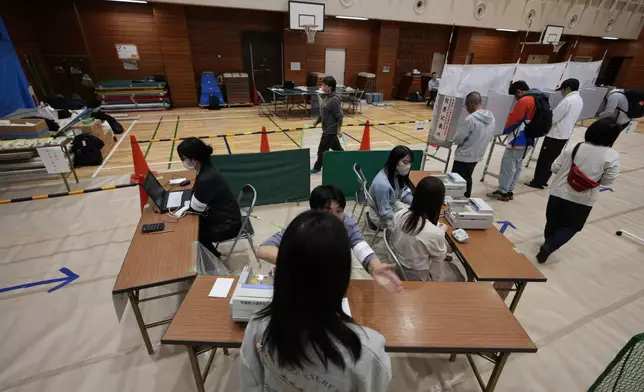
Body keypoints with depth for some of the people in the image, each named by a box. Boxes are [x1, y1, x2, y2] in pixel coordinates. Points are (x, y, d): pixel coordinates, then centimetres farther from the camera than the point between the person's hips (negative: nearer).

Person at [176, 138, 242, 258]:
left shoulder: (206, 179, -32)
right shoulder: (206, 170, -4)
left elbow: (195, 208, -18)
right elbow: (197, 197, 7)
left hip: (227, 225, -8)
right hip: (222, 216, 8)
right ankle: (211, 254, 30)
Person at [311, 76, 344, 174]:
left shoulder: (335, 100, -19)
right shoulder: (327, 98, 7)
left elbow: (339, 116, -20)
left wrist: (339, 129, -22)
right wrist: (317, 121, 20)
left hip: (331, 129, -9)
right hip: (327, 128, 9)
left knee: (322, 149, 3)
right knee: (336, 148, 18)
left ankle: (317, 167, 20)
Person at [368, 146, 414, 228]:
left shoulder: (398, 174, -12)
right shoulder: (382, 184, -36)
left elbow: (403, 194, 3)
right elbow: (385, 214, -28)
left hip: (393, 205, 8)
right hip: (382, 217, -8)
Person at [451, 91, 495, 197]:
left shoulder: (470, 119, -24)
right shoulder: (491, 118, 2)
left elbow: (457, 140, -19)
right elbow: (490, 138, 11)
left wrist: (453, 140, 2)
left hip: (463, 157, -8)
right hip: (477, 156, 8)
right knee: (467, 178, 23)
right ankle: (466, 198, 36)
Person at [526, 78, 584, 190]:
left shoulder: (567, 101, -19)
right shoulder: (579, 100, 11)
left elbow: (553, 118, -18)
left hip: (555, 135, -9)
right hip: (565, 135, 9)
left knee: (544, 160, -2)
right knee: (552, 160, 14)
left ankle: (537, 182, 3)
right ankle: (543, 180, 21)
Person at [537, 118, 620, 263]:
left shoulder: (573, 148, -7)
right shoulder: (612, 156, -13)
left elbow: (555, 168, -3)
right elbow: (607, 181, -8)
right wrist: (595, 177, 10)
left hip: (559, 193, 2)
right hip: (583, 200, -2)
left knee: (553, 222, 19)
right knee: (571, 227, 14)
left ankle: (548, 244, 38)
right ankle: (549, 246, -5)